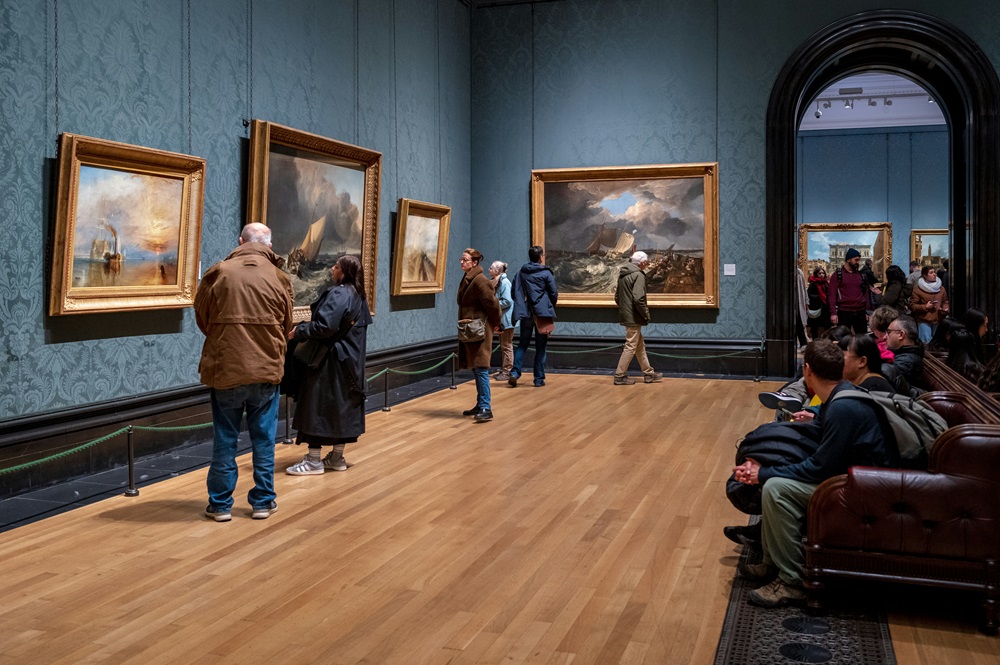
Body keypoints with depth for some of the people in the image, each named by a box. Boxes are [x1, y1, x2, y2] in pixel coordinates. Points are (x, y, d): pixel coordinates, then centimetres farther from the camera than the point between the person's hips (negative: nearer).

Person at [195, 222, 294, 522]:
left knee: (224, 439, 11)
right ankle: (262, 501, 20)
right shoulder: (279, 278, -3)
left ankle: (221, 504, 18)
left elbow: (202, 320, 4)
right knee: (263, 438, 12)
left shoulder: (218, 273, -6)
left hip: (224, 368, 0)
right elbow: (286, 326, 6)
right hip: (267, 369, 1)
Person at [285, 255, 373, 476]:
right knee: (342, 406, 13)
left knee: (317, 406, -3)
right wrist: (309, 324, 16)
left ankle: (314, 461, 0)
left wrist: (298, 331, -13)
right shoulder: (358, 295, 12)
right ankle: (337, 457, 20)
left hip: (329, 360, -9)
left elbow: (325, 326, -25)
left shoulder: (338, 294, -17)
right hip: (349, 360, 10)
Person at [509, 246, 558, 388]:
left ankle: (514, 373, -5)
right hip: (542, 313, -3)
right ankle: (539, 379, 6)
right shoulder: (546, 273, -5)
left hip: (525, 314, 3)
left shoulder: (521, 273, 6)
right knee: (540, 347, 5)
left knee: (522, 344, 11)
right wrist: (550, 307, 15)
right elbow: (554, 294, -3)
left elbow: (514, 292, 6)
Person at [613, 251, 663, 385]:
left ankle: (648, 373, 25)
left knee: (640, 345, 17)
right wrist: (646, 315, -13)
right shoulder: (638, 275, -15)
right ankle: (620, 376, 2)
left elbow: (617, 297, 20)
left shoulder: (622, 274, 14)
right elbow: (638, 299, -24)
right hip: (634, 318, -10)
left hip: (625, 315, 10)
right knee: (631, 346, -2)